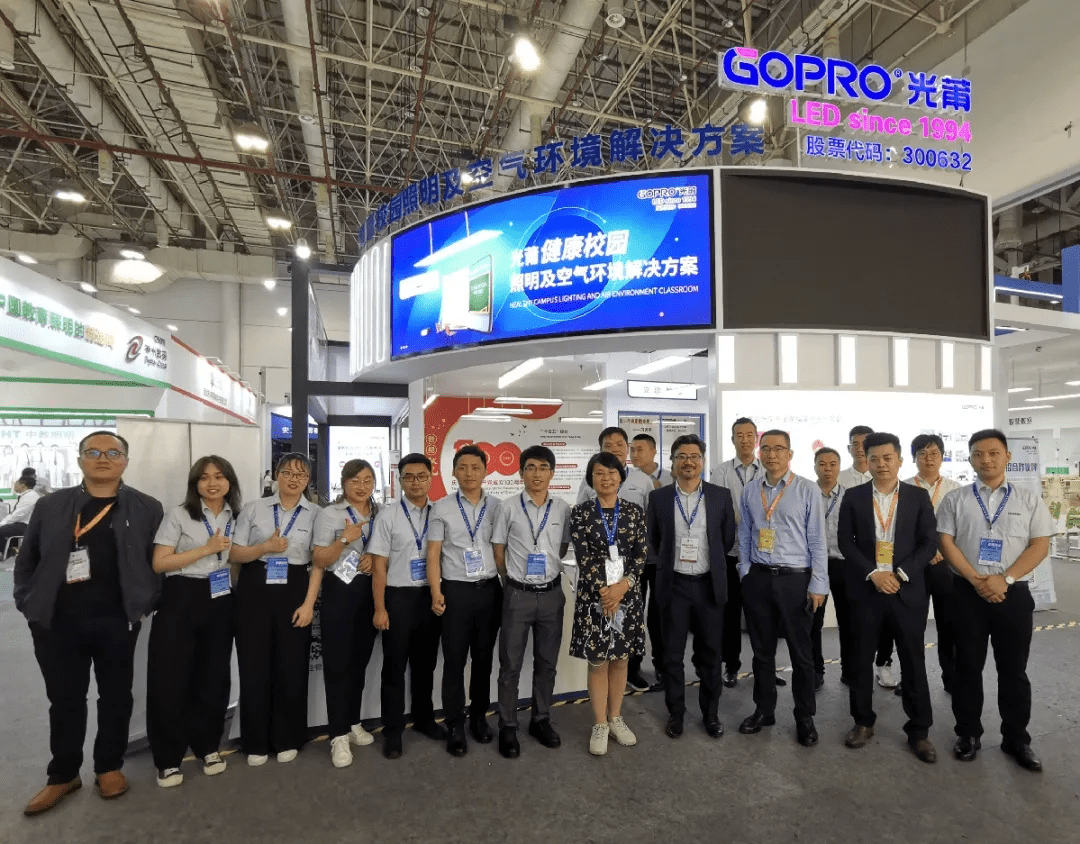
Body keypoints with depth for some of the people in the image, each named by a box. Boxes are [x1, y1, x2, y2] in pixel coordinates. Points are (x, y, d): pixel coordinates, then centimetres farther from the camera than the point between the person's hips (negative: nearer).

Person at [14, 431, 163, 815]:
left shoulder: (147, 508, -1)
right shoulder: (51, 505, 5)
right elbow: (26, 559, 10)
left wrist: (145, 604, -4)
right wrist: (29, 605, 3)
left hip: (117, 621, -1)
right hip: (57, 621, 1)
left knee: (115, 696, 11)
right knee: (64, 699, 13)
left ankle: (109, 767, 30)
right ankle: (63, 775, 31)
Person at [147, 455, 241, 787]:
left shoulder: (236, 516, 9)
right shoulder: (179, 515, -4)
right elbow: (159, 563, -9)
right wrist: (206, 549, -15)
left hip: (220, 601, 4)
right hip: (181, 599, -4)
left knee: (214, 675, 10)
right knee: (170, 677, 0)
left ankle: (207, 746, 27)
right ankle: (168, 758, 17)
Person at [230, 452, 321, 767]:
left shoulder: (316, 514, 1)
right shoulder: (254, 509, 2)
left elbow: (318, 563, 0)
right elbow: (235, 554, 3)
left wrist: (308, 603, -7)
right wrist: (265, 547, -16)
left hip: (294, 591, 0)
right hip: (255, 590, 1)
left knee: (291, 666, 6)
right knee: (254, 665, 6)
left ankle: (286, 739, 26)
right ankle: (256, 742, 24)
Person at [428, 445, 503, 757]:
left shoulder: (497, 507, 3)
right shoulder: (442, 508, -2)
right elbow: (433, 553, -1)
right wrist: (436, 592, -8)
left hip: (490, 590, 2)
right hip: (456, 590, -2)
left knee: (484, 657, 13)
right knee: (454, 660, 6)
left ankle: (479, 717, 31)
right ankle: (455, 726, 22)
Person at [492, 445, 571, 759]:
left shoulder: (562, 508, 0)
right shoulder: (509, 506, -7)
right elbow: (498, 551, 1)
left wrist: (549, 577, 11)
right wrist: (516, 580, 6)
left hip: (552, 594, 2)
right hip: (518, 594, -2)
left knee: (547, 662, 15)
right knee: (510, 665, 7)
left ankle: (541, 720, 32)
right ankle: (507, 727, 23)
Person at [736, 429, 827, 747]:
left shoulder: (808, 490, -6)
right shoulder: (750, 491, 5)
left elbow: (817, 541, -6)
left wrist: (817, 585, -7)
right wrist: (745, 573, 5)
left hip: (795, 579, -3)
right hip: (758, 578, 3)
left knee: (800, 652, 9)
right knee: (762, 649, 15)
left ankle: (805, 718, 27)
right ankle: (764, 710, 31)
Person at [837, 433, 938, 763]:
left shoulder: (918, 496, 2)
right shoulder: (853, 497, 1)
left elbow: (929, 543, -1)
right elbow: (845, 542, -1)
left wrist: (900, 574, -12)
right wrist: (873, 573, -12)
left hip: (908, 590, 0)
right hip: (866, 590, 0)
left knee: (914, 662, 8)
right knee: (862, 659, 9)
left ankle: (919, 730, 23)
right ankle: (863, 722, 25)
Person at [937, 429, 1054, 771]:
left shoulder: (1029, 500, 4)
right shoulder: (955, 499, 2)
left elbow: (1040, 545, -2)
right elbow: (946, 543, -2)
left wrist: (1004, 579, -14)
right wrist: (977, 580, -13)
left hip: (1014, 593, 1)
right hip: (968, 593, 0)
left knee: (1013, 670, 11)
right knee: (968, 668, 9)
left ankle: (1016, 739, 27)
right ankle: (968, 733, 22)